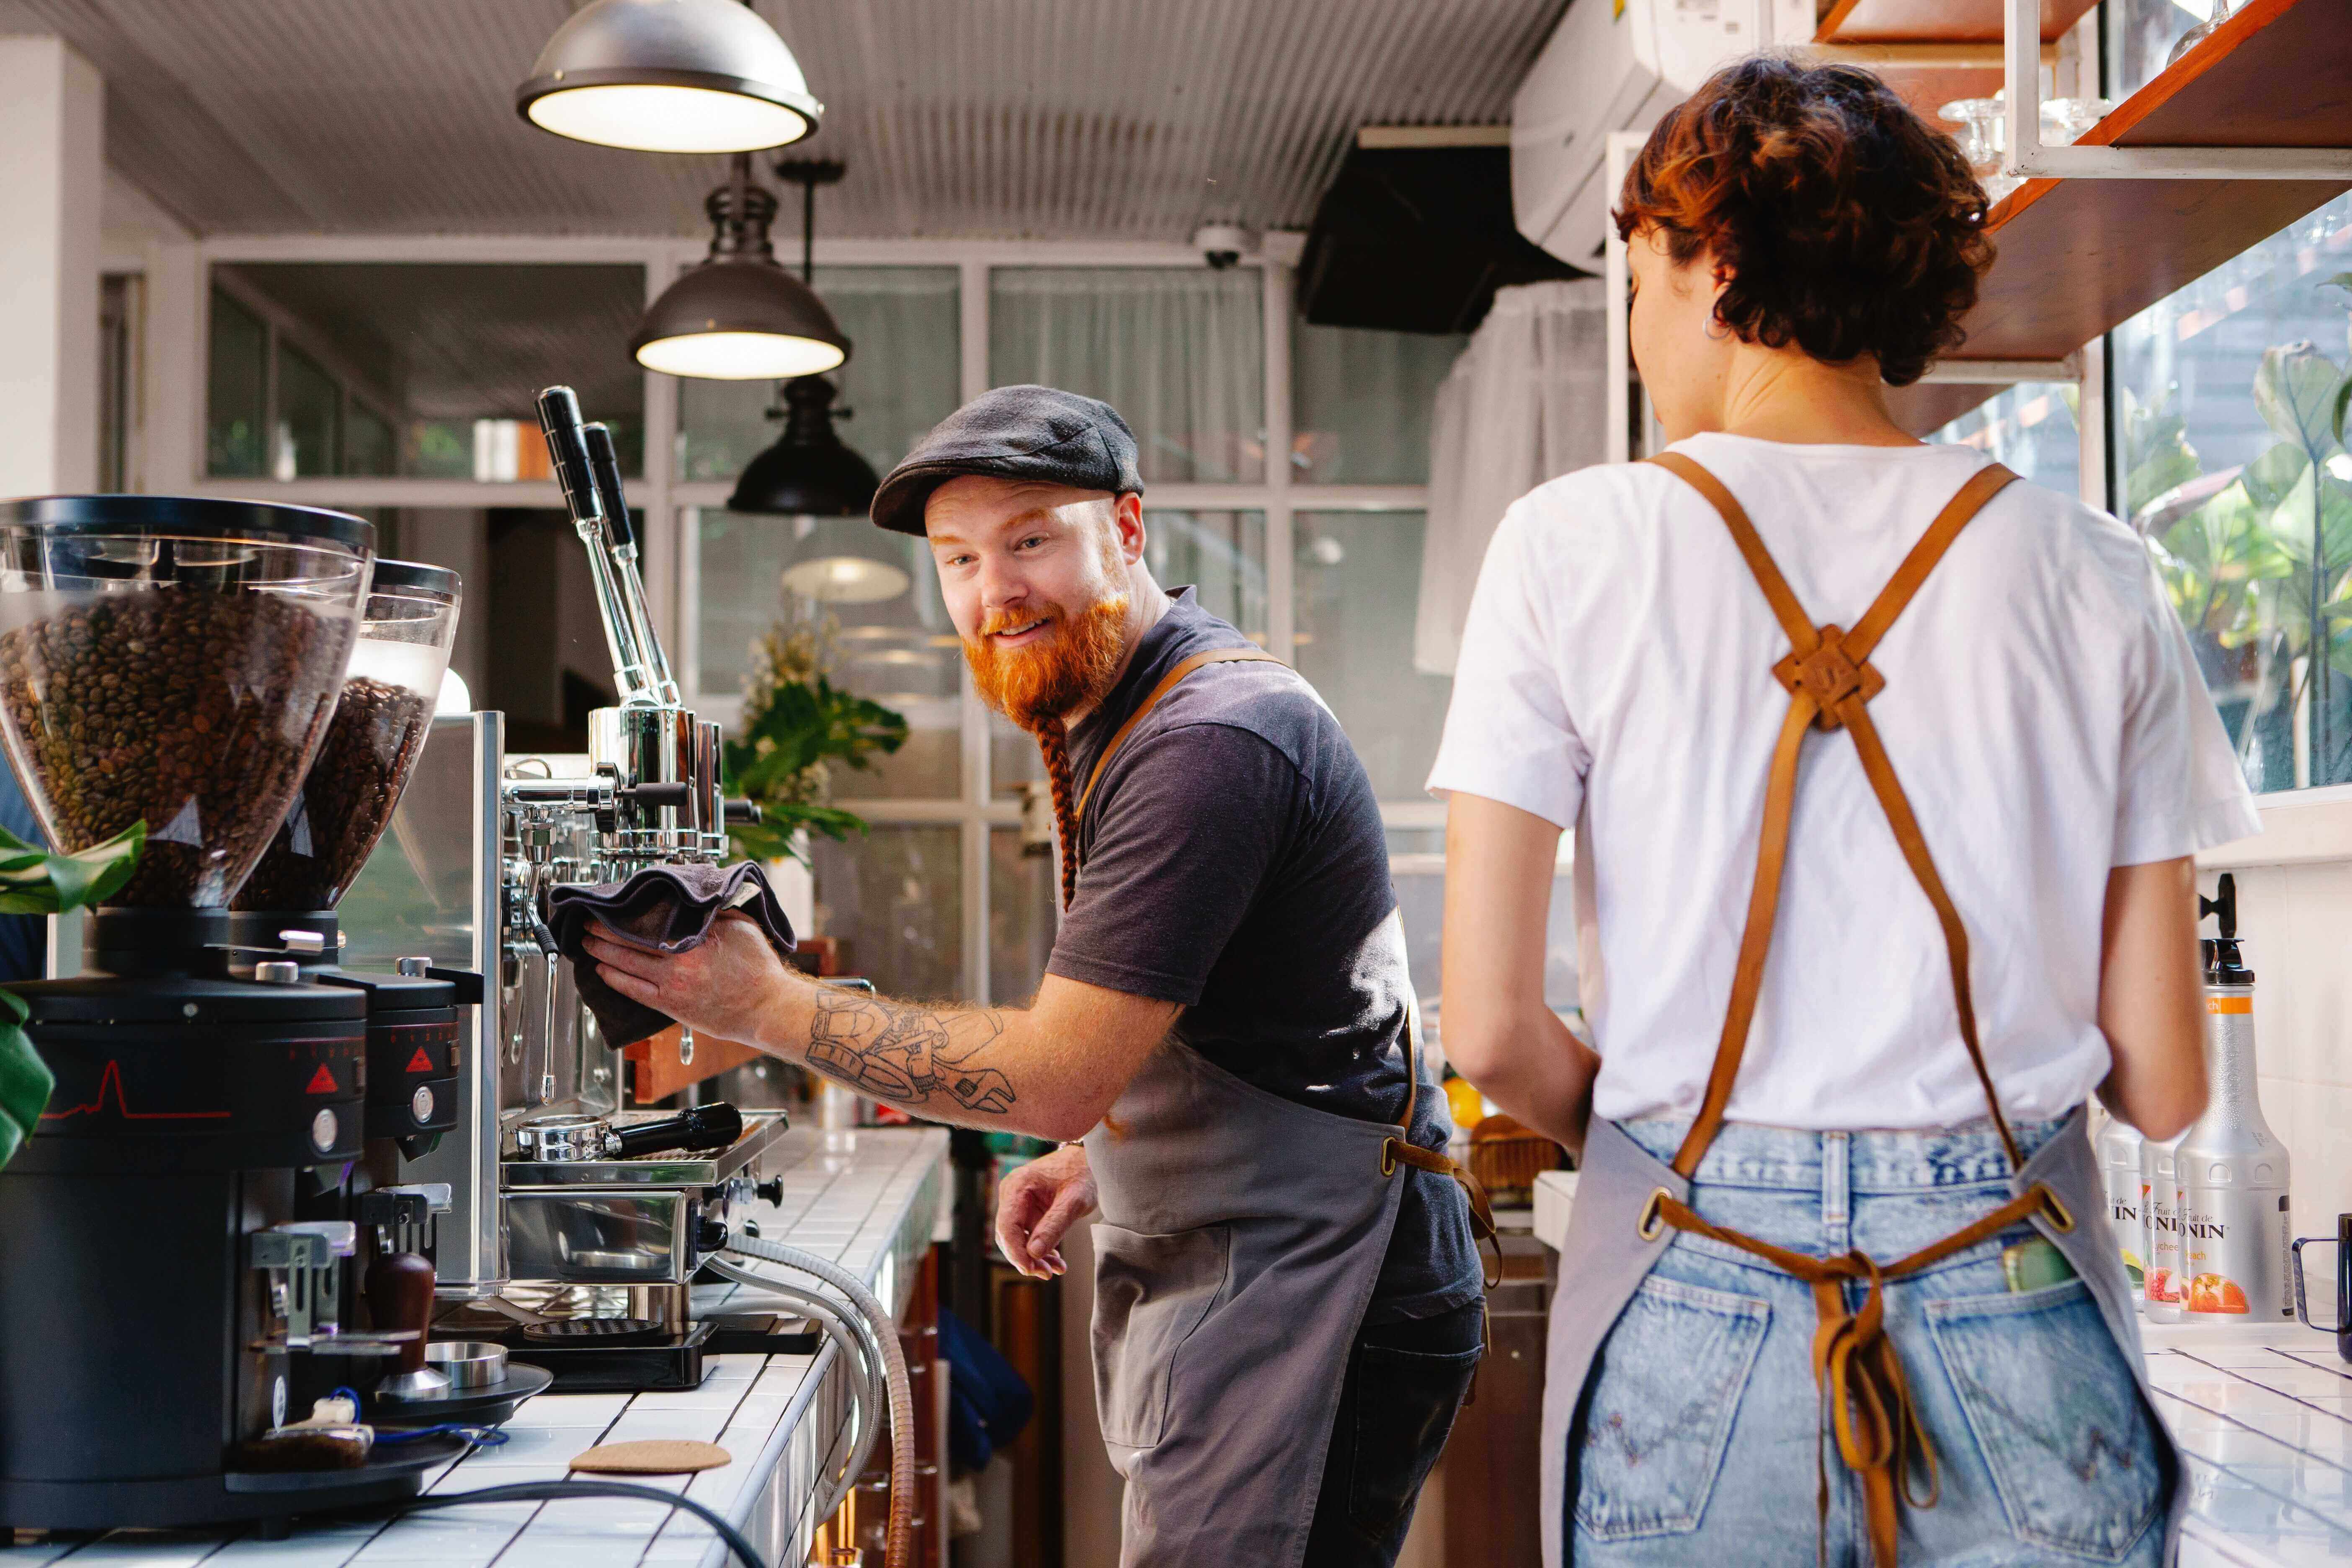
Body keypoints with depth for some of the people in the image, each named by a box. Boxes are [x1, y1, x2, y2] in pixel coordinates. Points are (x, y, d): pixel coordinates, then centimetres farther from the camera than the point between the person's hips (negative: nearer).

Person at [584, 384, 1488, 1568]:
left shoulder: (1211, 739, -20)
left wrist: (769, 1007, -21)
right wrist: (1106, 1158, 8)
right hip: (1215, 1289, 10)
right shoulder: (1111, 716, 15)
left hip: (1307, 1305, -10)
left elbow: (1061, 1071, -23)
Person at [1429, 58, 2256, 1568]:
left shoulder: (1572, 546, -4)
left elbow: (1489, 1026, -8)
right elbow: (2161, 1084, 0)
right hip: (2018, 1319, 1)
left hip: (1692, 1307, -1)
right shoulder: (2092, 575, 0)